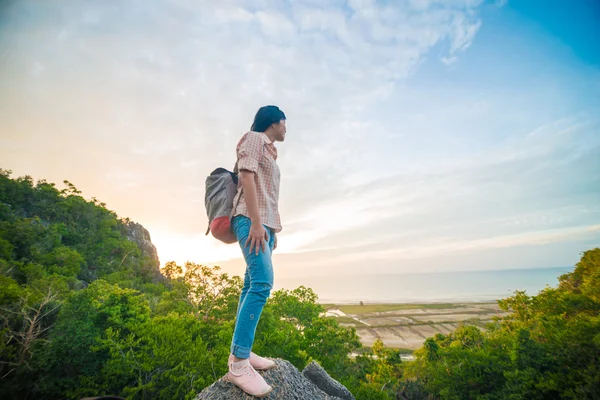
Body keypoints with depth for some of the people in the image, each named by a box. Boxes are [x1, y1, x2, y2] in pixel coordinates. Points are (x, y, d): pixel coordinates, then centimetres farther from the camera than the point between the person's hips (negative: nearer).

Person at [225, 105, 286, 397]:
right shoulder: (254, 138, 1)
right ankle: (238, 363, -17)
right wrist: (255, 221, -22)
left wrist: (272, 230, 19)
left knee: (253, 286, 4)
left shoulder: (269, 153, 28)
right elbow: (247, 178, -13)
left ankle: (241, 352, 9)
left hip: (264, 223, 10)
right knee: (262, 283, -21)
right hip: (252, 220, -10)